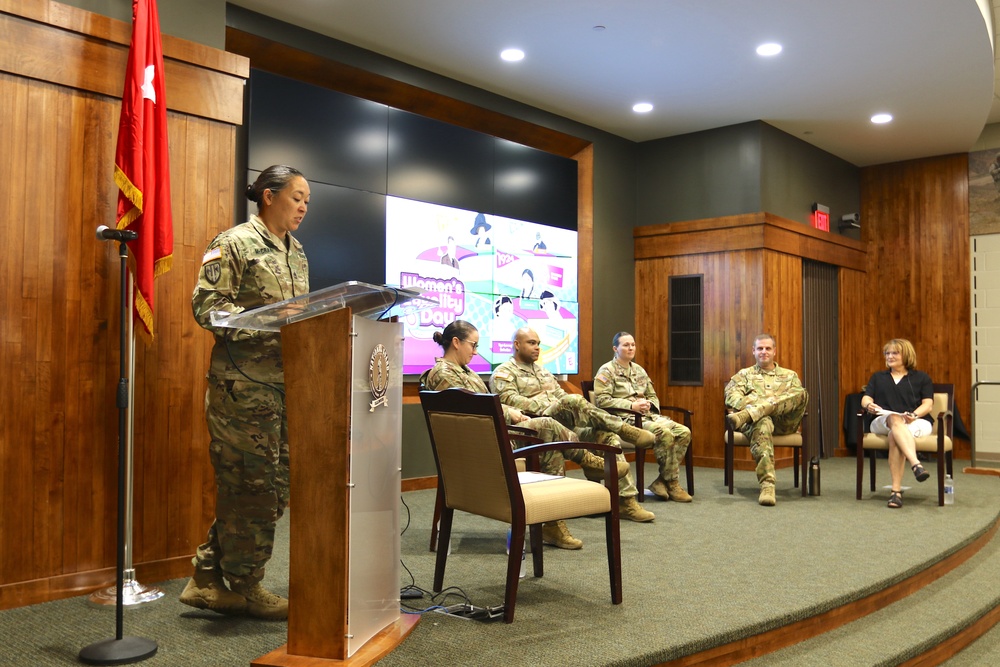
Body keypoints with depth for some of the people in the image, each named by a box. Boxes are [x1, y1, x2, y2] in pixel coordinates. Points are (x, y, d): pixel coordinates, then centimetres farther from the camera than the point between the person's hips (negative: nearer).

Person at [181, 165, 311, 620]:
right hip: (244, 382, -8)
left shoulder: (295, 251, 18)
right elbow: (207, 305, -14)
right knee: (251, 483, -2)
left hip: (287, 381, 9)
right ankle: (244, 586, 14)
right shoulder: (235, 243, -6)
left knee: (276, 483, 9)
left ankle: (209, 579, 20)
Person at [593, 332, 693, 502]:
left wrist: (649, 404, -1)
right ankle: (671, 484, -13)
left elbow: (653, 397, 25)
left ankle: (661, 482, -12)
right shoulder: (607, 371, -1)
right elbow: (601, 400, -13)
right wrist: (631, 406, -18)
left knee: (684, 432, -14)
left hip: (647, 415, 8)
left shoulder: (639, 370, 22)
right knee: (665, 434, -30)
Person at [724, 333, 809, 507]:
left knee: (802, 393, -28)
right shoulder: (744, 375, 25)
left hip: (784, 422, 2)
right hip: (757, 420, -2)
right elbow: (731, 397, 6)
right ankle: (767, 485, -50)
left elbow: (799, 398, 12)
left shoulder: (790, 375, 29)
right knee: (763, 423, -41)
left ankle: (745, 415, -43)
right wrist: (752, 405, -15)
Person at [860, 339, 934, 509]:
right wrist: (869, 406, -11)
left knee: (894, 436, -38)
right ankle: (916, 464, -59)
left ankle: (896, 490, -47)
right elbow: (865, 399, 15)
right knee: (895, 419, -39)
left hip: (917, 423, -1)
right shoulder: (878, 377, 29)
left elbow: (928, 404, 7)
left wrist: (914, 414, -15)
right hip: (883, 422, 1)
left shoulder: (921, 377, 21)